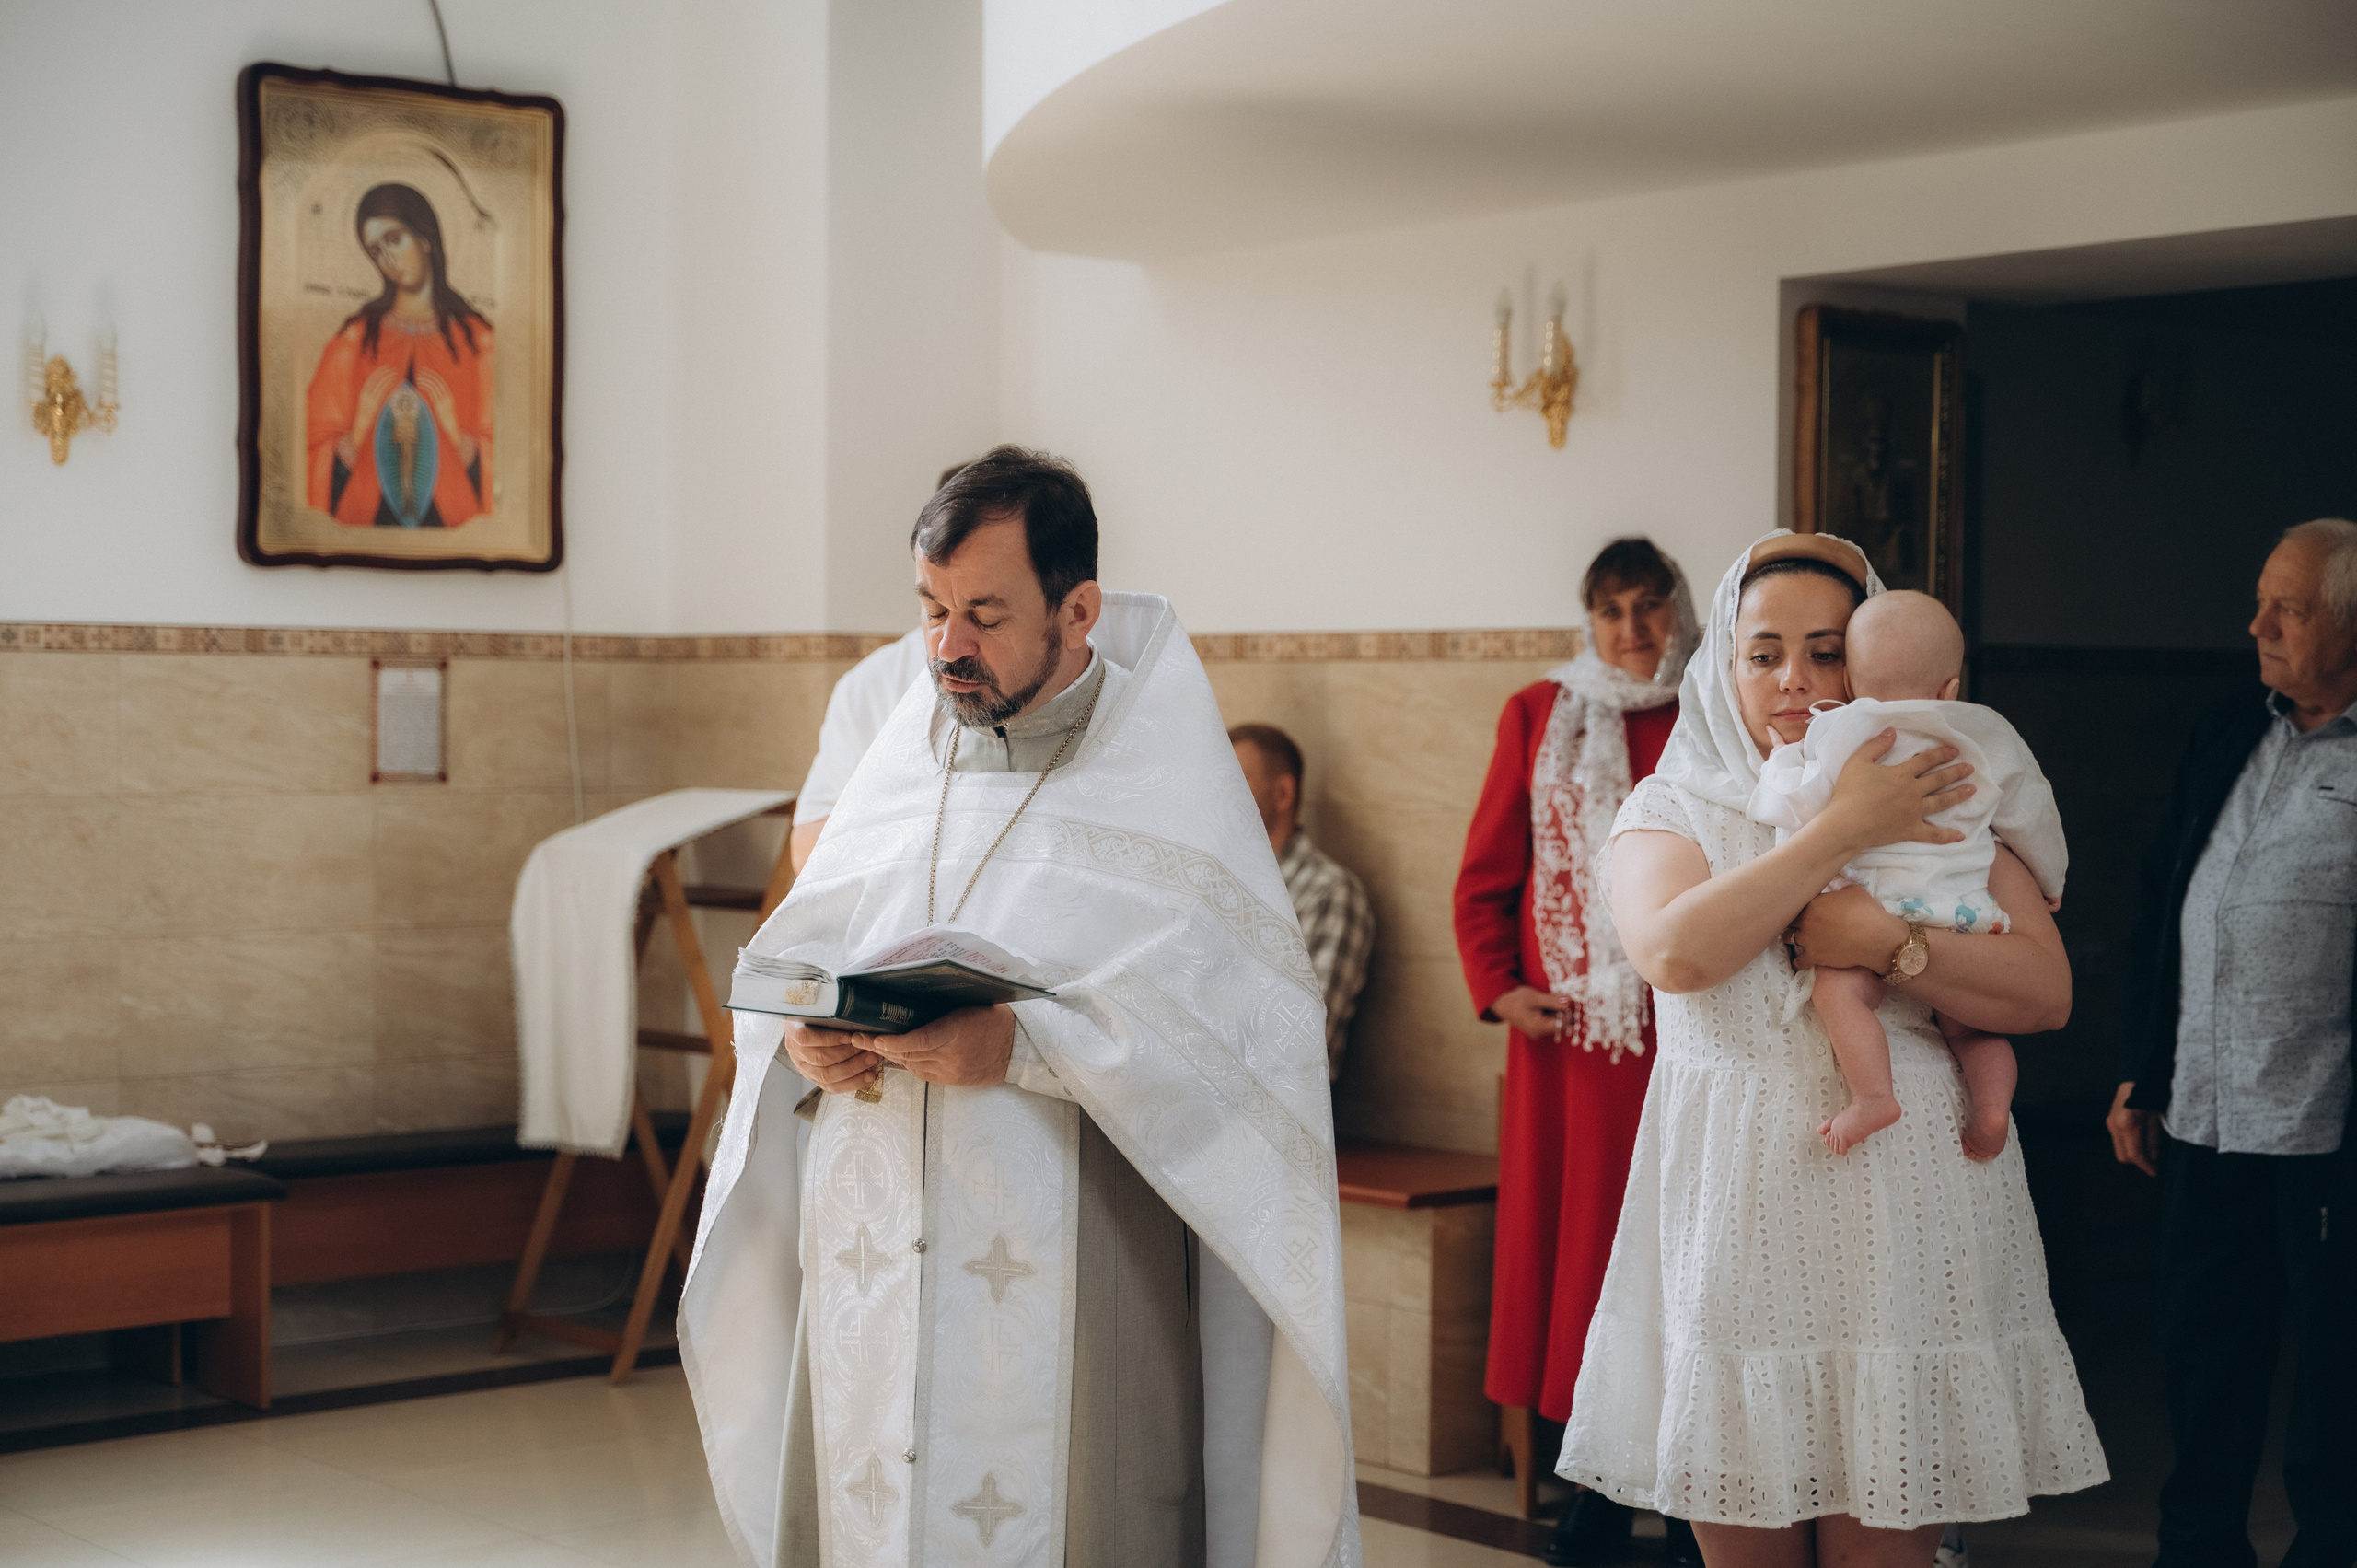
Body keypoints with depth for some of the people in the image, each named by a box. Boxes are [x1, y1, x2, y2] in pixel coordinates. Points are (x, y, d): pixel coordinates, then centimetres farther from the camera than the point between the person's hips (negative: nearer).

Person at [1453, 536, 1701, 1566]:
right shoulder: (1540, 716, 11)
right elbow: (1486, 873, 10)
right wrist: (1498, 988, -2)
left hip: (1685, 1035, -1)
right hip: (1567, 1030, 2)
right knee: (1573, 1234, 3)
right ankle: (1600, 1482, 13)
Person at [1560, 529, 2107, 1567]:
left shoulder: (1941, 806, 10)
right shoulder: (1671, 808, 8)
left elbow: (2046, 992, -1)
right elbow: (1674, 951, -14)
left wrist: (1887, 939, -14)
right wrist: (1842, 830, -13)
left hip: (1904, 1220, 0)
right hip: (1737, 1213, 0)